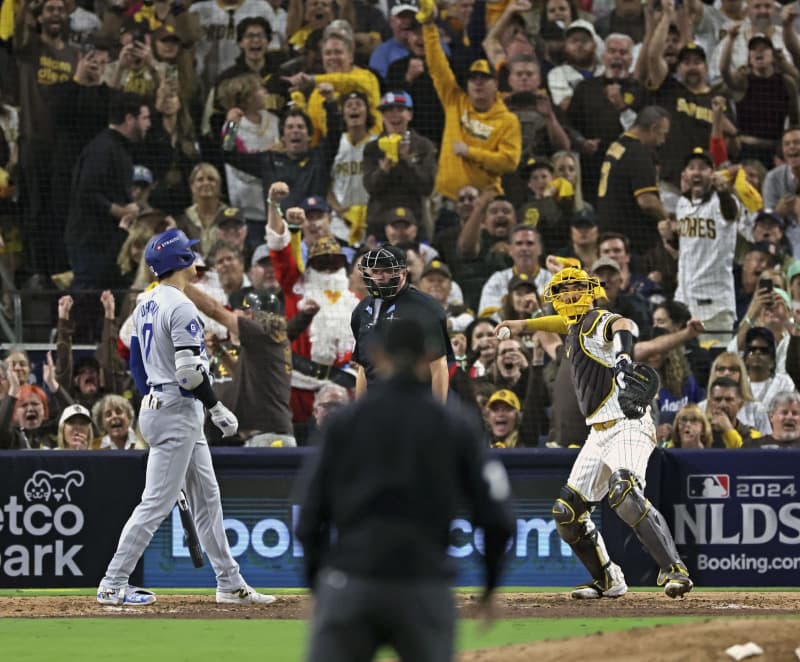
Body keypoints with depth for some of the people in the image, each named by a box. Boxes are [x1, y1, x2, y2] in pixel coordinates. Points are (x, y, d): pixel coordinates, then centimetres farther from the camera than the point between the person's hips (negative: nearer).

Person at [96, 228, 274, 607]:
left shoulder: (146, 305, 11)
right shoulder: (181, 307, -18)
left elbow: (136, 362, 17)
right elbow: (189, 371, -23)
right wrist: (217, 409, -14)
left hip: (154, 405, 10)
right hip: (178, 412, -10)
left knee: (207, 498, 14)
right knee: (158, 502, -7)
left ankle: (229, 584, 18)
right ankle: (113, 585, -5)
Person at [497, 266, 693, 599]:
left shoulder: (601, 322, -8)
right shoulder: (576, 326, 18)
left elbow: (623, 327, -34)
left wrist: (624, 356, -54)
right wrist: (523, 325, 56)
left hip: (628, 426, -10)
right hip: (600, 433, 10)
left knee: (625, 493, -33)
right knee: (567, 512, 7)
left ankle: (674, 570, -34)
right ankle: (608, 581, 20)